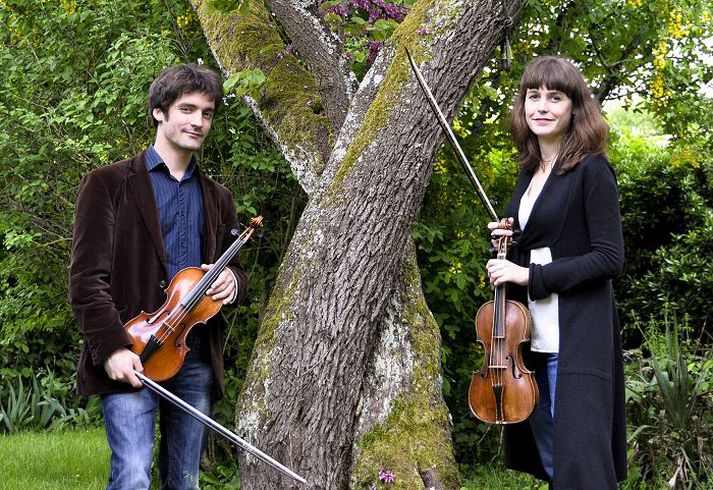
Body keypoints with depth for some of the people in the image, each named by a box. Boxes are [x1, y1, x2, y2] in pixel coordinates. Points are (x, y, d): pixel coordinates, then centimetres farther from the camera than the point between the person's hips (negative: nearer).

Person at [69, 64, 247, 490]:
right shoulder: (109, 183, 2)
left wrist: (232, 280, 1)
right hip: (132, 358, -5)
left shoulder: (218, 199, 19)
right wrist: (112, 347, -17)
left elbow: (234, 268, 26)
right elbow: (86, 278, -5)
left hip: (197, 359, 6)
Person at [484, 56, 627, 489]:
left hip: (576, 335, -8)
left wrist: (531, 275, -17)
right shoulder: (530, 173, 13)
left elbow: (609, 257, -14)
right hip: (531, 336, 8)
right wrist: (508, 243, 1)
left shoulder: (591, 170, -10)